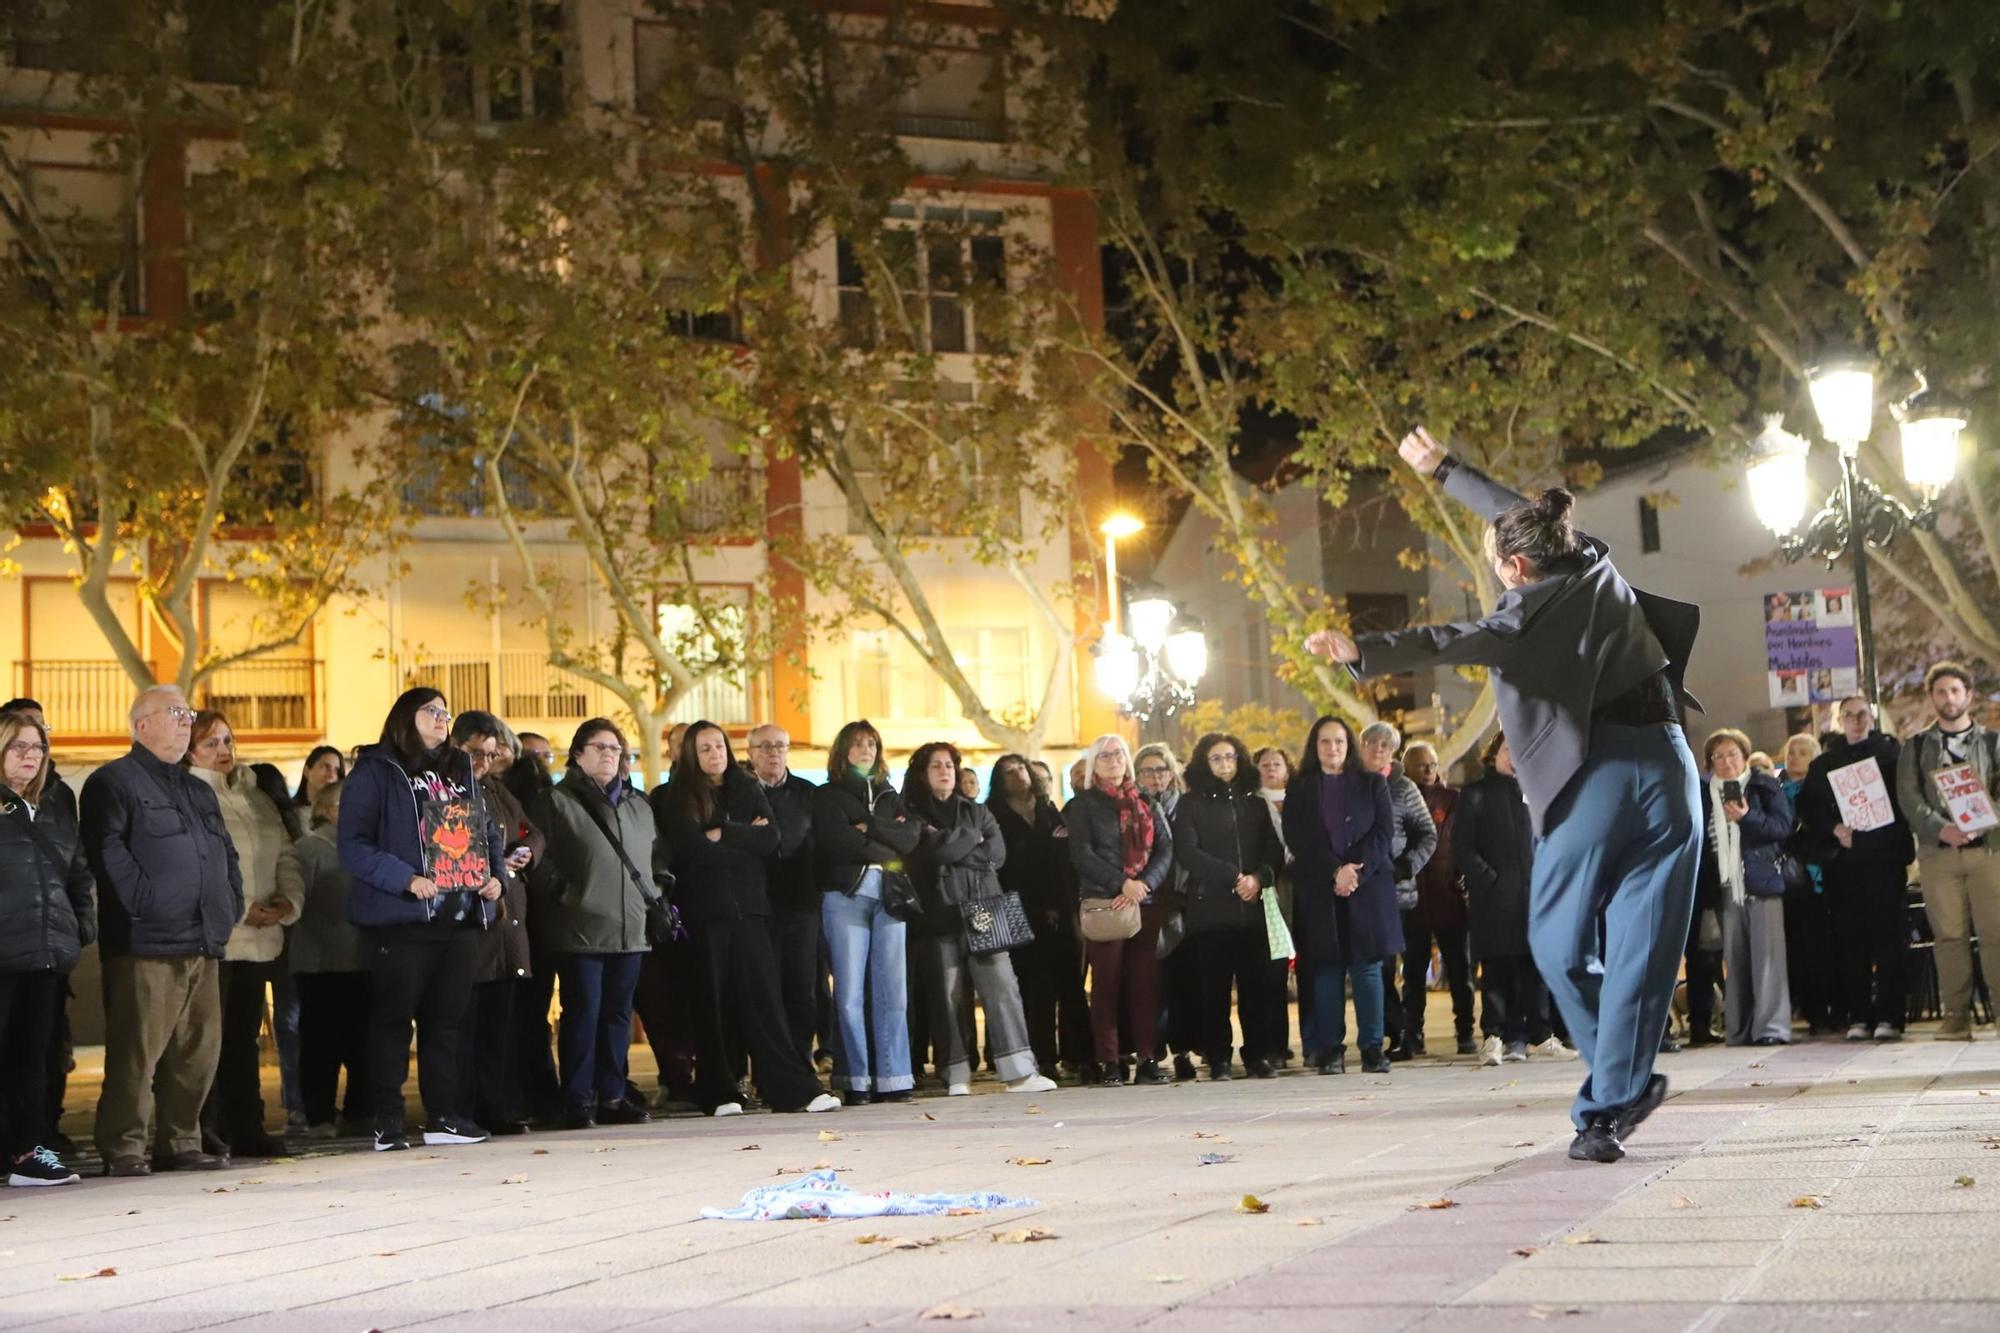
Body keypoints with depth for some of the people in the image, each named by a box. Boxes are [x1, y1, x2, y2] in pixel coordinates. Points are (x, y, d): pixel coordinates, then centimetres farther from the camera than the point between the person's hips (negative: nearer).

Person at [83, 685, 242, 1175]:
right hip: (146, 943, -8)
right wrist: (142, 900, -18)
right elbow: (106, 847, -13)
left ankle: (181, 1142, 14)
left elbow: (225, 853, 31)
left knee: (199, 1051, 6)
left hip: (203, 942, 8)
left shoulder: (198, 791, 26)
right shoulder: (114, 781, 1)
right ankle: (124, 1148, -4)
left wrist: (231, 904, 16)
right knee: (138, 1051, -9)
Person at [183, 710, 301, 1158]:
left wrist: (289, 900, 0)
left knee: (244, 1036, 11)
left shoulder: (256, 797, 19)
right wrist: (238, 910, -15)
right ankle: (206, 1130, -1)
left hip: (261, 937, 7)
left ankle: (247, 1129, 15)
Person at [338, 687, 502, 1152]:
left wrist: (495, 875, 4)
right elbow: (353, 846, -11)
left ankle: (444, 1116, 15)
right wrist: (406, 879, -22)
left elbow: (488, 831, 24)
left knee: (449, 1019, 9)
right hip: (402, 920, -6)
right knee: (393, 1018, -2)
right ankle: (388, 1122, 2)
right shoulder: (375, 772, -3)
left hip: (461, 918, 6)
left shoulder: (461, 770, 18)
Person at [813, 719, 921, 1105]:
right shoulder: (828, 796, 9)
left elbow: (911, 837, 4)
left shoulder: (889, 796, 21)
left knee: (892, 990, -2)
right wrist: (887, 852, -1)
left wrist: (868, 827, -5)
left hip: (888, 896, 4)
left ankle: (892, 1079, 1)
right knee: (850, 993, -6)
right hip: (845, 896, -3)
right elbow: (836, 840, -8)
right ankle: (855, 1082, -3)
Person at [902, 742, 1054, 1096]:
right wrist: (971, 839, 1)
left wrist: (955, 847, -4)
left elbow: (997, 852, 5)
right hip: (939, 916, -3)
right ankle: (957, 1075, 1)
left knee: (1002, 986, -6)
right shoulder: (914, 815, 7)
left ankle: (1019, 1070, -9)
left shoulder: (976, 811, 19)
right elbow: (935, 850, -12)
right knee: (947, 994, -5)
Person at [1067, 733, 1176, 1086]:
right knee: (1107, 982, -4)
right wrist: (1121, 884, -15)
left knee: (1145, 981, -1)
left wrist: (1146, 883, -10)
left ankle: (1147, 1059, 1)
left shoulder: (1149, 804, 17)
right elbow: (1082, 854, -4)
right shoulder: (1083, 805, 7)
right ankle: (1109, 1063, -3)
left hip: (1147, 902, 3)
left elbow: (1166, 848, 7)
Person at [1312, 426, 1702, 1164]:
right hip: (1670, 765, 6)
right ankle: (1612, 1103, -1)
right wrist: (1443, 469, 39)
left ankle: (1619, 1085, 10)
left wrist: (1366, 651, -34)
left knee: (1562, 940, 11)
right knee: (1640, 949, 3)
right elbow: (1520, 514, 27)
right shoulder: (1595, 565, 12)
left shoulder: (1537, 605, -6)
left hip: (1597, 772, -6)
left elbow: (1460, 641, -24)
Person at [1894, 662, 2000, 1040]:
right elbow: (1908, 796, 2)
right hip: (1937, 852, 0)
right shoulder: (1917, 746, 13)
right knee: (1949, 934, -1)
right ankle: (1956, 1015, 2)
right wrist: (1941, 828, -13)